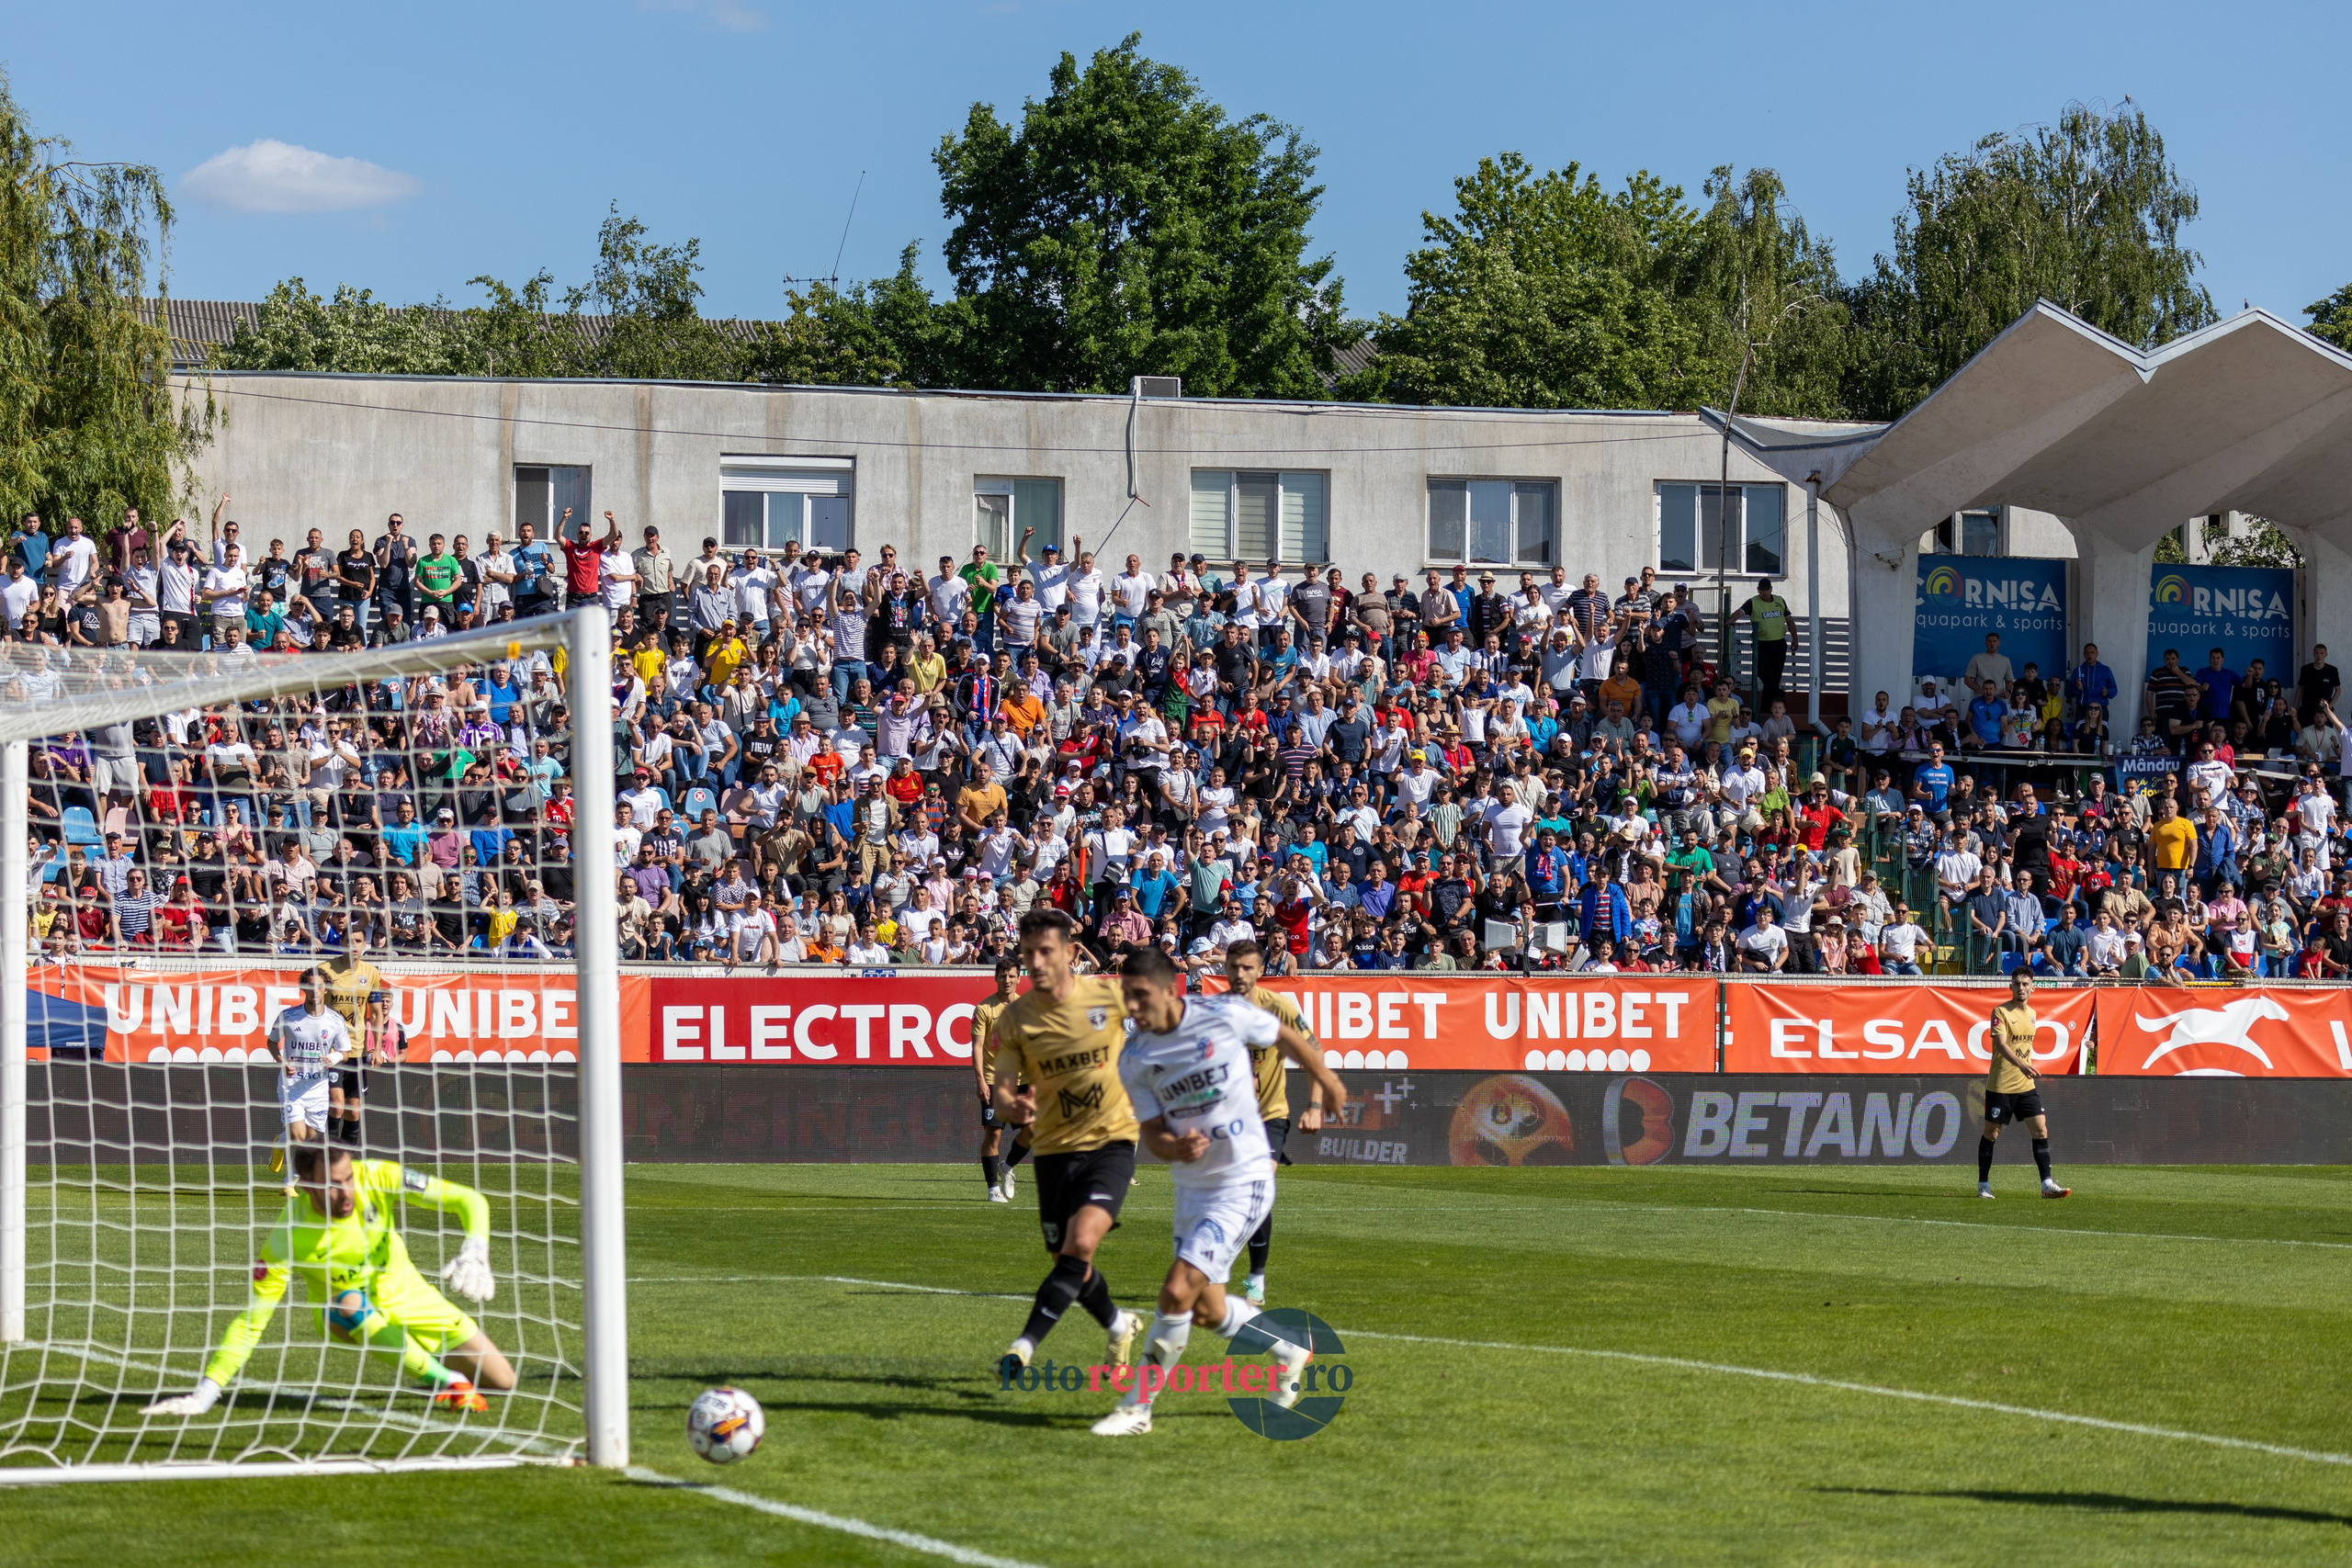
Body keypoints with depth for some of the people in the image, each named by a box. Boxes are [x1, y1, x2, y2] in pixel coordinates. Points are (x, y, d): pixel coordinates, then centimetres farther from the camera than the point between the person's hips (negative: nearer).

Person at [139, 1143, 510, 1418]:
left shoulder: (375, 1178, -27)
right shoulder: (287, 1237, -32)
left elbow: (469, 1200, -23)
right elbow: (251, 1320, -29)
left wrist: (474, 1254, -42)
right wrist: (206, 1393, -38)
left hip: (407, 1296, 2)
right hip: (348, 1316, -2)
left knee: (501, 1380, 0)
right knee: (349, 1304, -41)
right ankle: (446, 1381, -30)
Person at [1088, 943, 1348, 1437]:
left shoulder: (1225, 1015, -16)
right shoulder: (1133, 1060, -5)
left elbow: (1285, 1036, 4)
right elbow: (1152, 1130, 0)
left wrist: (1326, 1080, 20)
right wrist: (1175, 1148, -25)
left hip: (1243, 1181, -6)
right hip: (1192, 1186, 6)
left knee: (1177, 1291, -17)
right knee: (1207, 1311, 14)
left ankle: (1136, 1407, -7)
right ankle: (1292, 1350, 42)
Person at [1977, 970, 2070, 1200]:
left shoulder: (2031, 1014, 11)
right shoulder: (2001, 1012, -10)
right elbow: (2001, 1044, -23)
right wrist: (2021, 1065, -37)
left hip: (2026, 1085, 6)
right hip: (2001, 1084, -6)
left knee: (2040, 1130, -3)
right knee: (1991, 1133, 3)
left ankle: (2047, 1185, -1)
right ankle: (1983, 1185, 14)